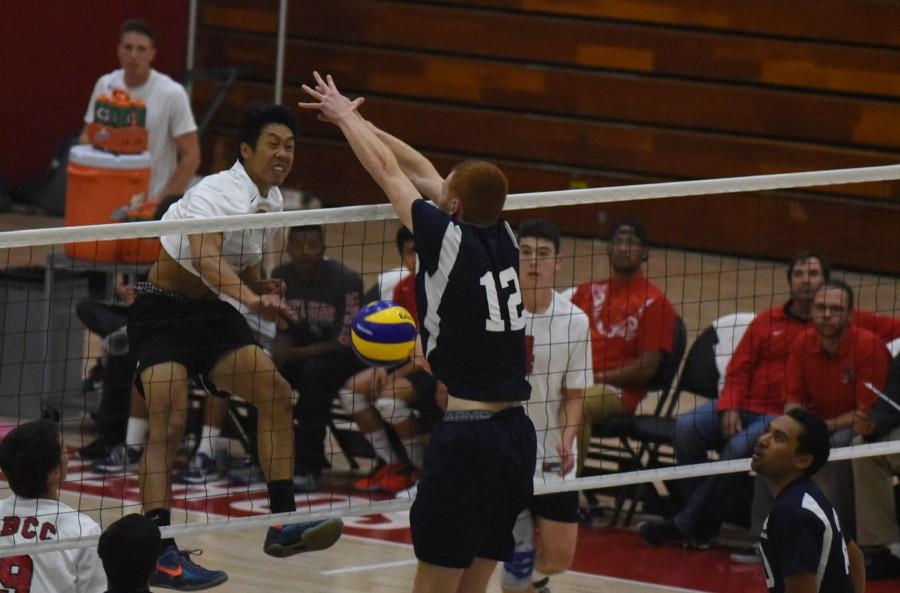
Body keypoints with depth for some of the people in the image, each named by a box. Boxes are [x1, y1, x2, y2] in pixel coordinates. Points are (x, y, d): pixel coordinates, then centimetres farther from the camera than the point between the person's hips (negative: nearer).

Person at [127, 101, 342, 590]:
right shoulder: (216, 193, -22)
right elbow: (205, 257, -41)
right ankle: (158, 552, -24)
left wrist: (263, 289, -3)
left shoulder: (271, 201, 4)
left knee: (275, 393, -7)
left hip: (212, 312, 8)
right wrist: (251, 300, -57)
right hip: (162, 313, -8)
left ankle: (282, 523, -2)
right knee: (169, 422, -21)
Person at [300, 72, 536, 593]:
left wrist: (345, 116, 22)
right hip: (518, 432, 7)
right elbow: (420, 172, 20)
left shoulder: (450, 239, -8)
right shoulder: (502, 237, 9)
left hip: (467, 436, -7)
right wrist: (354, 120, 29)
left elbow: (387, 170, 6)